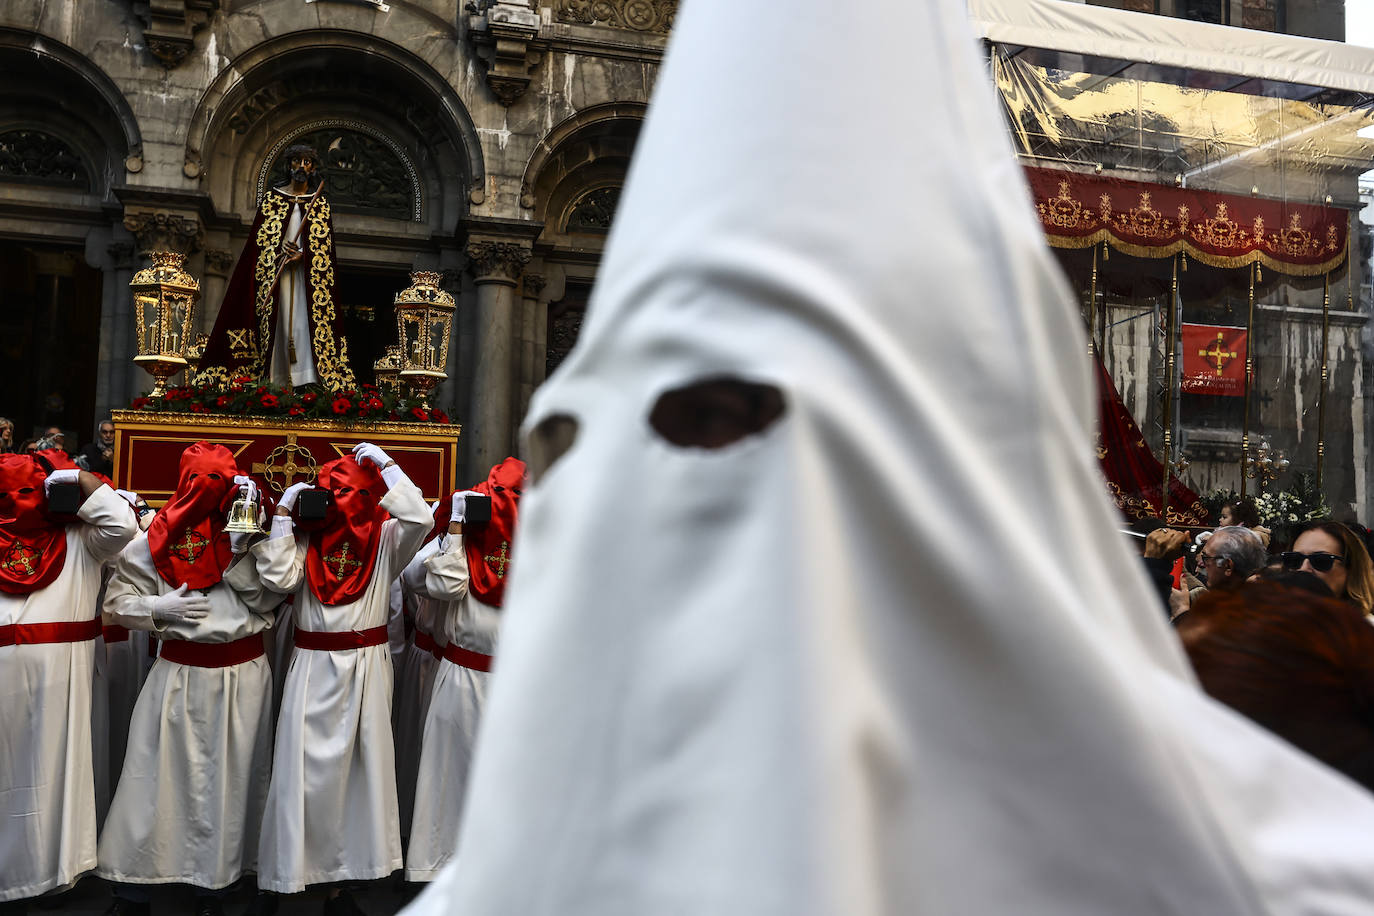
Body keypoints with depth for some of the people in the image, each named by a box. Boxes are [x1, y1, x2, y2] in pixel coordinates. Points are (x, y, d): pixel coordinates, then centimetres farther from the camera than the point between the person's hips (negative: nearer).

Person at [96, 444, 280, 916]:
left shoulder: (248, 529, 0)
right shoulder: (156, 538, 0)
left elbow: (266, 597, -8)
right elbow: (117, 600, 5)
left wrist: (240, 544, -16)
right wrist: (157, 608, -12)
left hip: (241, 675, 1)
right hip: (179, 674, 0)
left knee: (227, 777, 8)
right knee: (157, 772, 3)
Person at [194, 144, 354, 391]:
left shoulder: (319, 202, 10)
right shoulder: (272, 197, 11)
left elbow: (325, 243, 2)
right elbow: (260, 237, 6)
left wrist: (302, 255, -15)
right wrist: (280, 251, -13)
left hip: (308, 275, 0)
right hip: (276, 274, 0)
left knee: (306, 321, -10)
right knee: (277, 321, -5)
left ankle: (308, 379, -16)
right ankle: (278, 380, -7)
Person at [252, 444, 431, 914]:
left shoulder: (385, 538, 1)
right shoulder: (305, 537, 3)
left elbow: (419, 519, -18)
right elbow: (278, 576, -11)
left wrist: (385, 463, -12)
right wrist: (283, 513, -9)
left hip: (367, 667, 0)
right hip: (313, 669, 0)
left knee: (361, 768, 7)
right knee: (304, 770, 3)